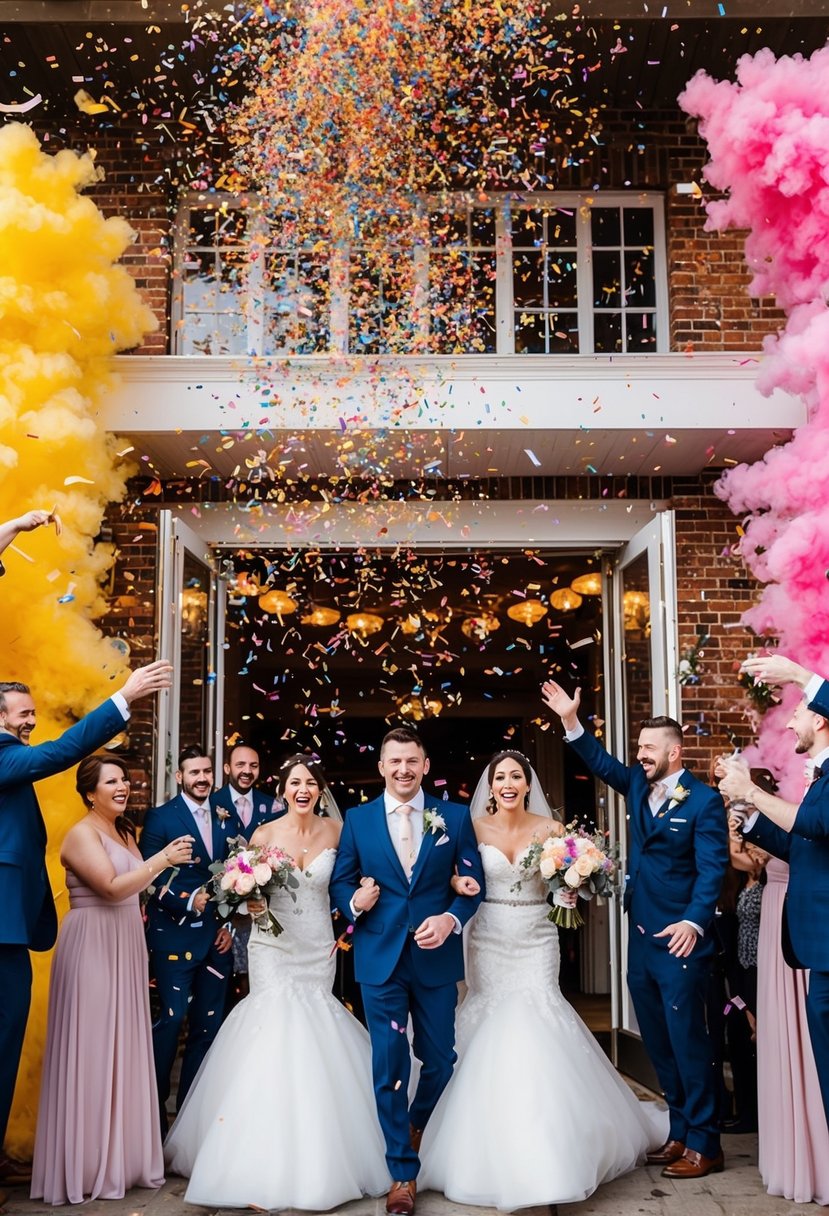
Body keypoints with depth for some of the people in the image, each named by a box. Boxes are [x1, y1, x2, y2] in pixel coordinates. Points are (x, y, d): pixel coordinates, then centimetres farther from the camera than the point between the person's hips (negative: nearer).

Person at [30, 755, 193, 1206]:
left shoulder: (124, 833, 13)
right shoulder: (81, 834, -12)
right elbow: (111, 887, -24)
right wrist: (162, 859, -27)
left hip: (125, 948, 8)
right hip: (92, 948, -8)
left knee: (124, 1046, 11)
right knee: (91, 1047, -2)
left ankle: (123, 1155, 21)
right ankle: (88, 1165, 8)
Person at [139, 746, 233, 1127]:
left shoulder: (225, 820, 11)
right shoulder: (160, 818, -2)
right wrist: (189, 901, -18)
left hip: (217, 937, 5)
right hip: (175, 934, -5)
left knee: (209, 1023, 8)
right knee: (171, 1018, -6)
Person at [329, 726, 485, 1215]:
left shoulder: (455, 817, 3)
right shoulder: (358, 819, 4)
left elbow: (474, 880, 2)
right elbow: (340, 881, 6)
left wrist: (451, 918, -14)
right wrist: (354, 901, -15)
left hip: (437, 956, 1)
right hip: (380, 958, 0)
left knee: (440, 1059, 11)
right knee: (389, 1065, 2)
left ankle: (417, 1126, 42)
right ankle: (403, 1172, 15)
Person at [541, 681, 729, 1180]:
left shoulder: (704, 801, -10)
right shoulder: (638, 786, 10)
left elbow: (712, 869, -16)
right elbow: (603, 763, 19)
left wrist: (694, 922, -29)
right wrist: (571, 721, 6)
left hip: (680, 940, -7)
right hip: (642, 941, 7)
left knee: (688, 1042, -2)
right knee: (660, 1044, 13)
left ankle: (705, 1145, 10)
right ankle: (680, 1134, 25)